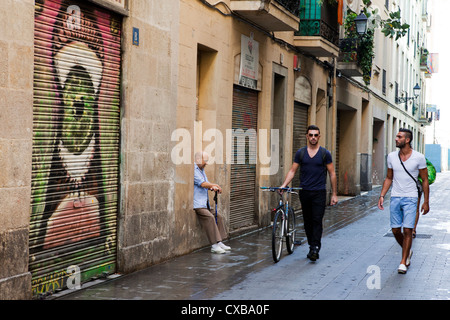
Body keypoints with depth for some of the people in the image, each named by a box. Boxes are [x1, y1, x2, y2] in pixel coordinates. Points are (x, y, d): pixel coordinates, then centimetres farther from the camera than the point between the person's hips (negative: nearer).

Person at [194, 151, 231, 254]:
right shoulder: (193, 170, -10)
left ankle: (220, 242, 3)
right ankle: (214, 245, -27)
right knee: (210, 217, -26)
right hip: (197, 204, -11)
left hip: (204, 202, 11)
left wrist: (213, 187, 0)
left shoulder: (201, 170, 23)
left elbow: (206, 184, 23)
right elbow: (202, 184, -18)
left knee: (219, 217, 3)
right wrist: (215, 185, -5)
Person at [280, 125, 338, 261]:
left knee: (317, 221, -10)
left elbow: (332, 174, 4)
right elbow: (292, 171, 7)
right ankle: (312, 247, 16)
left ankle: (315, 249, -13)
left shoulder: (325, 153, 1)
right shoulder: (300, 153, 7)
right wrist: (284, 185, -7)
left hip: (319, 193, -3)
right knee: (308, 222, 7)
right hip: (304, 192, 3)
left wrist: (334, 194, 0)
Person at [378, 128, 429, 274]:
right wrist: (382, 196, 4)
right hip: (395, 197, 4)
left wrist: (426, 202, -2)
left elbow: (425, 180, 0)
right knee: (396, 230, 4)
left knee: (407, 230, -10)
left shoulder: (419, 158, -7)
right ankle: (408, 252, 31)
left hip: (410, 198, -4)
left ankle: (403, 263, -1)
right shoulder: (392, 156, 3)